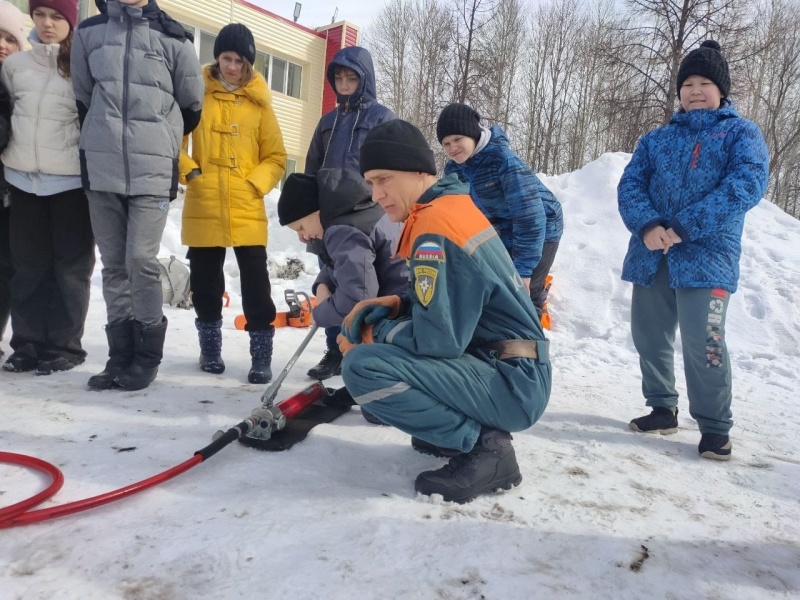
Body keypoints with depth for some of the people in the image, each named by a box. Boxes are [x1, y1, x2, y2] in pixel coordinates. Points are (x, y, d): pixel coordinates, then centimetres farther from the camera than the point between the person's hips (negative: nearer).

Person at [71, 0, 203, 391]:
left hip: (153, 170, -3)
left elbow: (192, 103, 10)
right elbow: (81, 96, 19)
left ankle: (147, 356, 3)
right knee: (114, 265, 5)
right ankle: (120, 355, 13)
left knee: (141, 260, -11)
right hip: (101, 168, 3)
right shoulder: (89, 32, 11)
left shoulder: (173, 38, 3)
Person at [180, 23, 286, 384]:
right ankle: (210, 347, 29)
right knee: (205, 282, 11)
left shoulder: (259, 102, 5)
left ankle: (262, 355, 8)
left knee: (256, 284, -2)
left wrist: (255, 183, -8)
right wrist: (188, 170, -8)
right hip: (202, 209, 1)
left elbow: (276, 157, 6)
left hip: (247, 210, 0)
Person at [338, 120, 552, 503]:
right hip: (507, 371, 10)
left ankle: (482, 446, -8)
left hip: (511, 384, -10)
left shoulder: (436, 225, -20)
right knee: (366, 325, 15)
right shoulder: (452, 204, 10)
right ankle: (473, 428, 14)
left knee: (363, 366, -24)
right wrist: (394, 305, 3)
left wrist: (375, 334, -6)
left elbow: (439, 339, -23)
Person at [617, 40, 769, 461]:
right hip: (651, 256, 5)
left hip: (706, 257, -4)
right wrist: (647, 225, -17)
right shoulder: (655, 139, 19)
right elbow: (630, 185, 5)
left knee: (703, 344, -11)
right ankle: (662, 408, 27)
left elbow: (748, 183, -10)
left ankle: (714, 427, 6)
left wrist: (686, 227, -21)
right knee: (649, 338, 9)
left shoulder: (741, 132, 8)